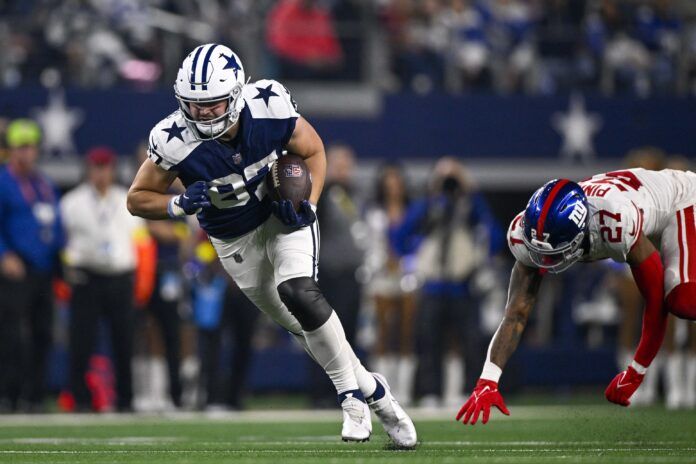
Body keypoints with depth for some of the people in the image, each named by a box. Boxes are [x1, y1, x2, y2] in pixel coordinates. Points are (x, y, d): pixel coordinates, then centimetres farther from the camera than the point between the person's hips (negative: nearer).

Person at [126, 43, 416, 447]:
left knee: (299, 293, -27)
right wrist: (180, 205, -34)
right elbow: (138, 199, -14)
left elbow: (313, 151, -6)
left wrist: (308, 204, -21)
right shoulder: (175, 142, -28)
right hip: (235, 240, 1)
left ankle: (353, 396, -11)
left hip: (284, 215, -1)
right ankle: (372, 391, 30)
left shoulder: (270, 106, -26)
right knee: (306, 326, 8)